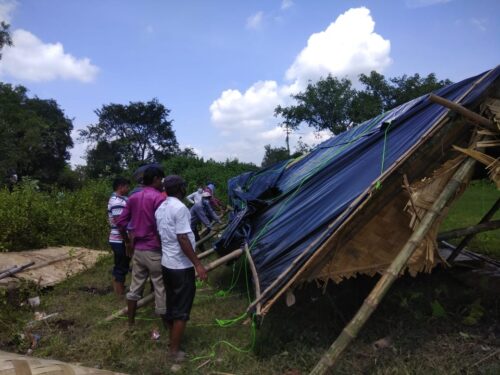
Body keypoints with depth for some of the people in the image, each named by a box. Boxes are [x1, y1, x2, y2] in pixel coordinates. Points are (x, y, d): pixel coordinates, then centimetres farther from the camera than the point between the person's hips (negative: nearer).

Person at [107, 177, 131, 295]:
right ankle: (120, 294, 9)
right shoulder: (118, 202, -20)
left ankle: (118, 290, 30)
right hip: (120, 241, -10)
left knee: (119, 267, 19)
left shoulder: (117, 200, 14)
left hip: (118, 240, 10)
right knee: (121, 268, 0)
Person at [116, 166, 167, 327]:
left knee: (135, 286, 18)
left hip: (137, 249, 7)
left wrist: (127, 241, 19)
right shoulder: (159, 197, -14)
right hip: (154, 251, -7)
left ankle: (131, 321, 30)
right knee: (161, 288, 4)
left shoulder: (133, 198, 8)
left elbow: (120, 222, 9)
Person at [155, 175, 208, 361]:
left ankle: (172, 339, 33)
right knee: (181, 309, 2)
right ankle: (175, 350, 10)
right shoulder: (180, 208, -19)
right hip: (181, 266, -9)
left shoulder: (161, 208, 9)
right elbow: (182, 239, -24)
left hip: (166, 264, 9)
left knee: (171, 304, 20)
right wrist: (198, 264, -22)